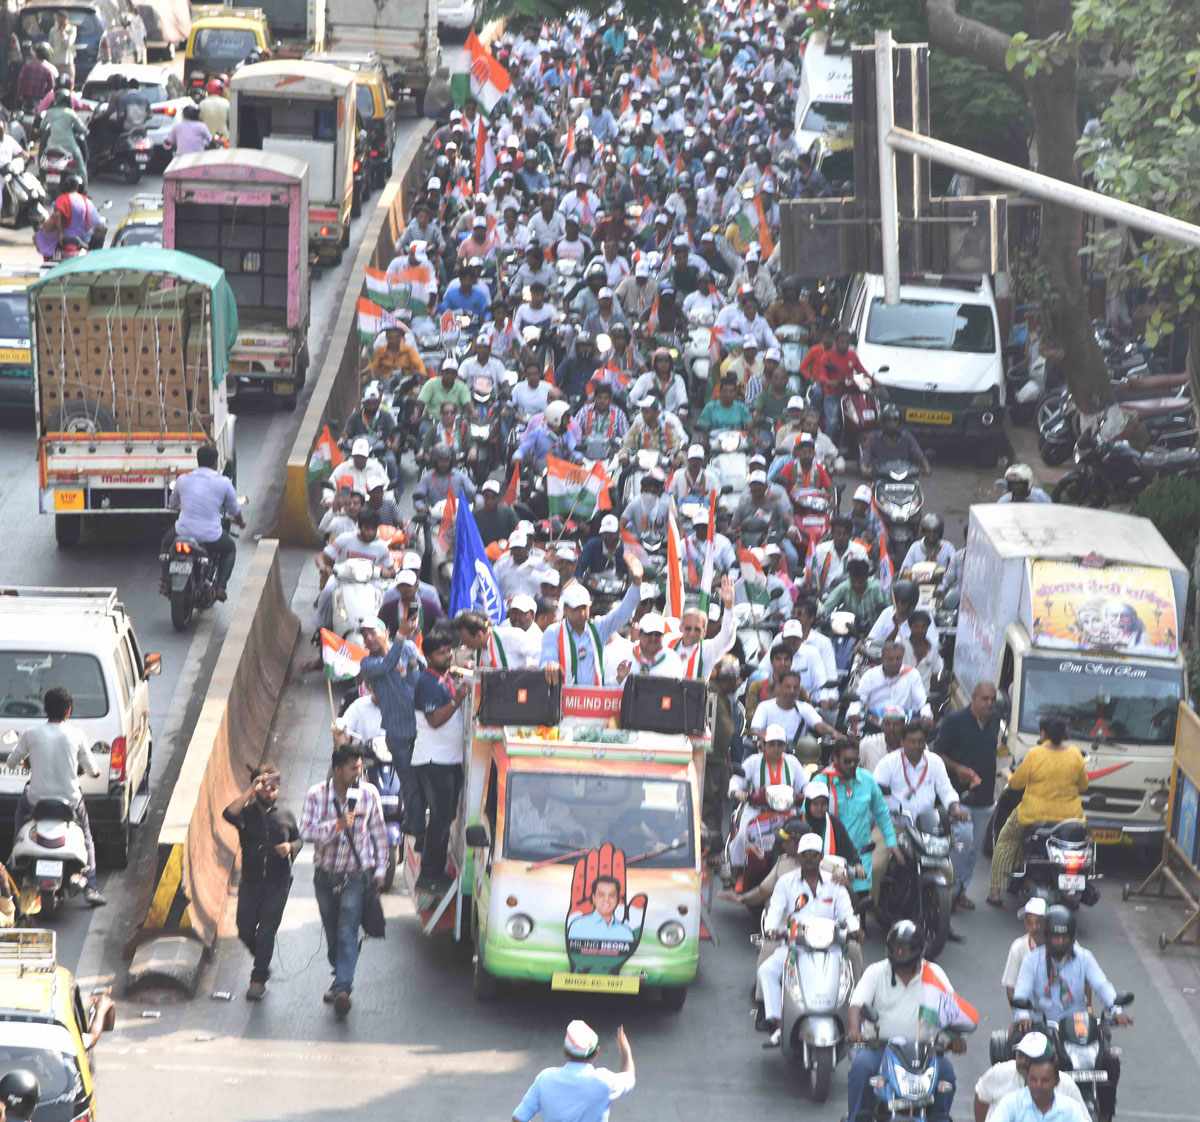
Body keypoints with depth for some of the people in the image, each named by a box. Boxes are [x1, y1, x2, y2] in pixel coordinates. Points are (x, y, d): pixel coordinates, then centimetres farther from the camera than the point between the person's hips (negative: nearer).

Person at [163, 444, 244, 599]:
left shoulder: (183, 480, 5)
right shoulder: (223, 482, -1)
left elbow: (173, 505, 22)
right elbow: (234, 510, 12)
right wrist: (240, 522, 36)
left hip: (183, 532, 1)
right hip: (211, 537, -1)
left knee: (166, 544, 35)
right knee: (230, 550, 31)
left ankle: (166, 583, 21)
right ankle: (220, 587, 12)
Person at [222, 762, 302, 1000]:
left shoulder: (286, 816, 7)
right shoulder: (247, 813, -1)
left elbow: (298, 839, 19)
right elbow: (229, 814, -23)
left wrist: (290, 847, -5)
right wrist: (251, 791, -28)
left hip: (278, 884, 0)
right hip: (251, 882, 0)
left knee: (266, 933, -5)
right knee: (245, 931, 4)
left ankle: (258, 981, 3)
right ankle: (262, 964, 32)